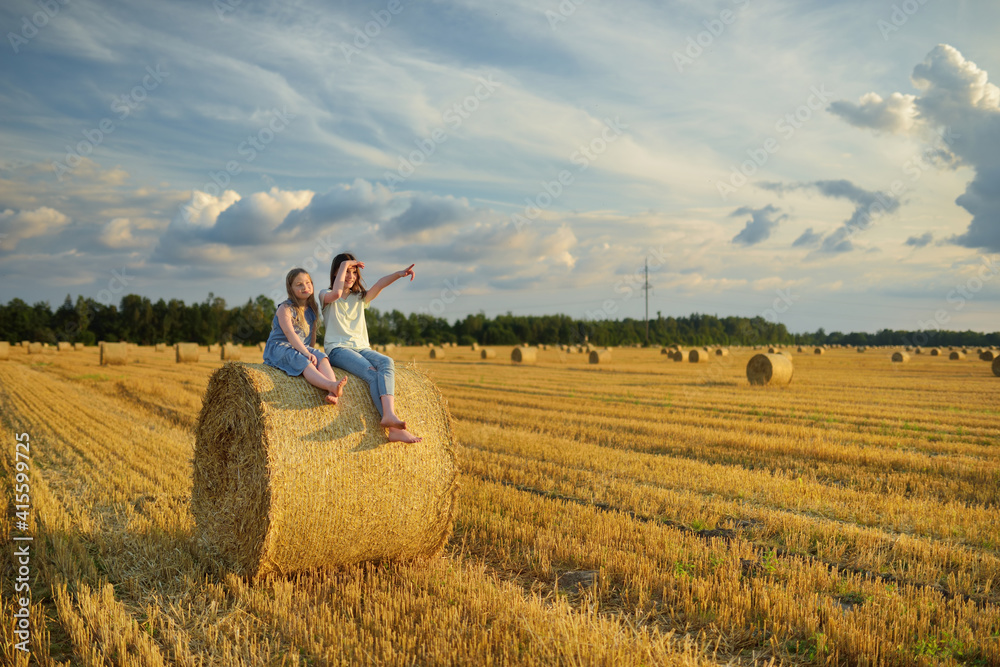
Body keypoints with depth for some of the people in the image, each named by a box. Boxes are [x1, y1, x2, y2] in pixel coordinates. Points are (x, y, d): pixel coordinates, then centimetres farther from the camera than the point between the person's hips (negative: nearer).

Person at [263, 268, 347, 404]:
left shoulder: (312, 310, 12)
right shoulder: (285, 308, -8)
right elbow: (290, 334, -19)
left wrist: (312, 351, 4)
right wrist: (307, 353, -27)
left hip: (303, 348, 6)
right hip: (279, 348, -6)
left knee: (322, 358, -25)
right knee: (303, 362, -35)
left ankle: (333, 393, -49)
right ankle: (331, 385, -59)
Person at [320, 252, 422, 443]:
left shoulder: (360, 298, 20)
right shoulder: (325, 296, 9)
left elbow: (379, 285, -1)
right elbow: (337, 293, -18)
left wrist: (398, 274, -20)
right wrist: (344, 265, -6)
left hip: (361, 347, 5)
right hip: (338, 349, -5)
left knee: (387, 362, -29)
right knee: (371, 372, -31)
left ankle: (389, 414, -49)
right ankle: (393, 428, -43)